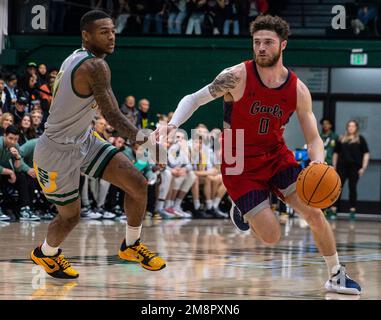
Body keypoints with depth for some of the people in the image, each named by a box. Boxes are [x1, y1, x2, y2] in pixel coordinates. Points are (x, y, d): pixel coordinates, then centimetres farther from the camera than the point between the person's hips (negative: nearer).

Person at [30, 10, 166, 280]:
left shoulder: (77, 57, 1)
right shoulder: (96, 67, -28)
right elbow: (113, 117, -33)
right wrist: (152, 145, -35)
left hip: (84, 141, 9)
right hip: (59, 152, -9)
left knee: (138, 184, -1)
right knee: (70, 216, 11)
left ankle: (131, 246, 19)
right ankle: (45, 253, 42)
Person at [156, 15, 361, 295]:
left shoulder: (298, 90, -8)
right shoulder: (237, 77, -18)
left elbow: (313, 139, -3)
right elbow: (194, 99, -8)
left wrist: (318, 161, -26)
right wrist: (173, 125, -27)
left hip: (277, 157, 3)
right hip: (240, 166, -3)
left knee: (314, 212, -10)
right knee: (271, 237, -9)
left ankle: (337, 276, 10)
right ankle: (243, 208, 25)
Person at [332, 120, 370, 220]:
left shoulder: (360, 139, 5)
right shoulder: (341, 139, 10)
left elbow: (366, 154, 3)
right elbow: (336, 153, 16)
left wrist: (363, 167, -5)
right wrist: (334, 166, 9)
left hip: (355, 167, -1)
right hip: (342, 166, 1)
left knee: (352, 188, 2)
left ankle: (352, 210, 7)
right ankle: (333, 209, -4)